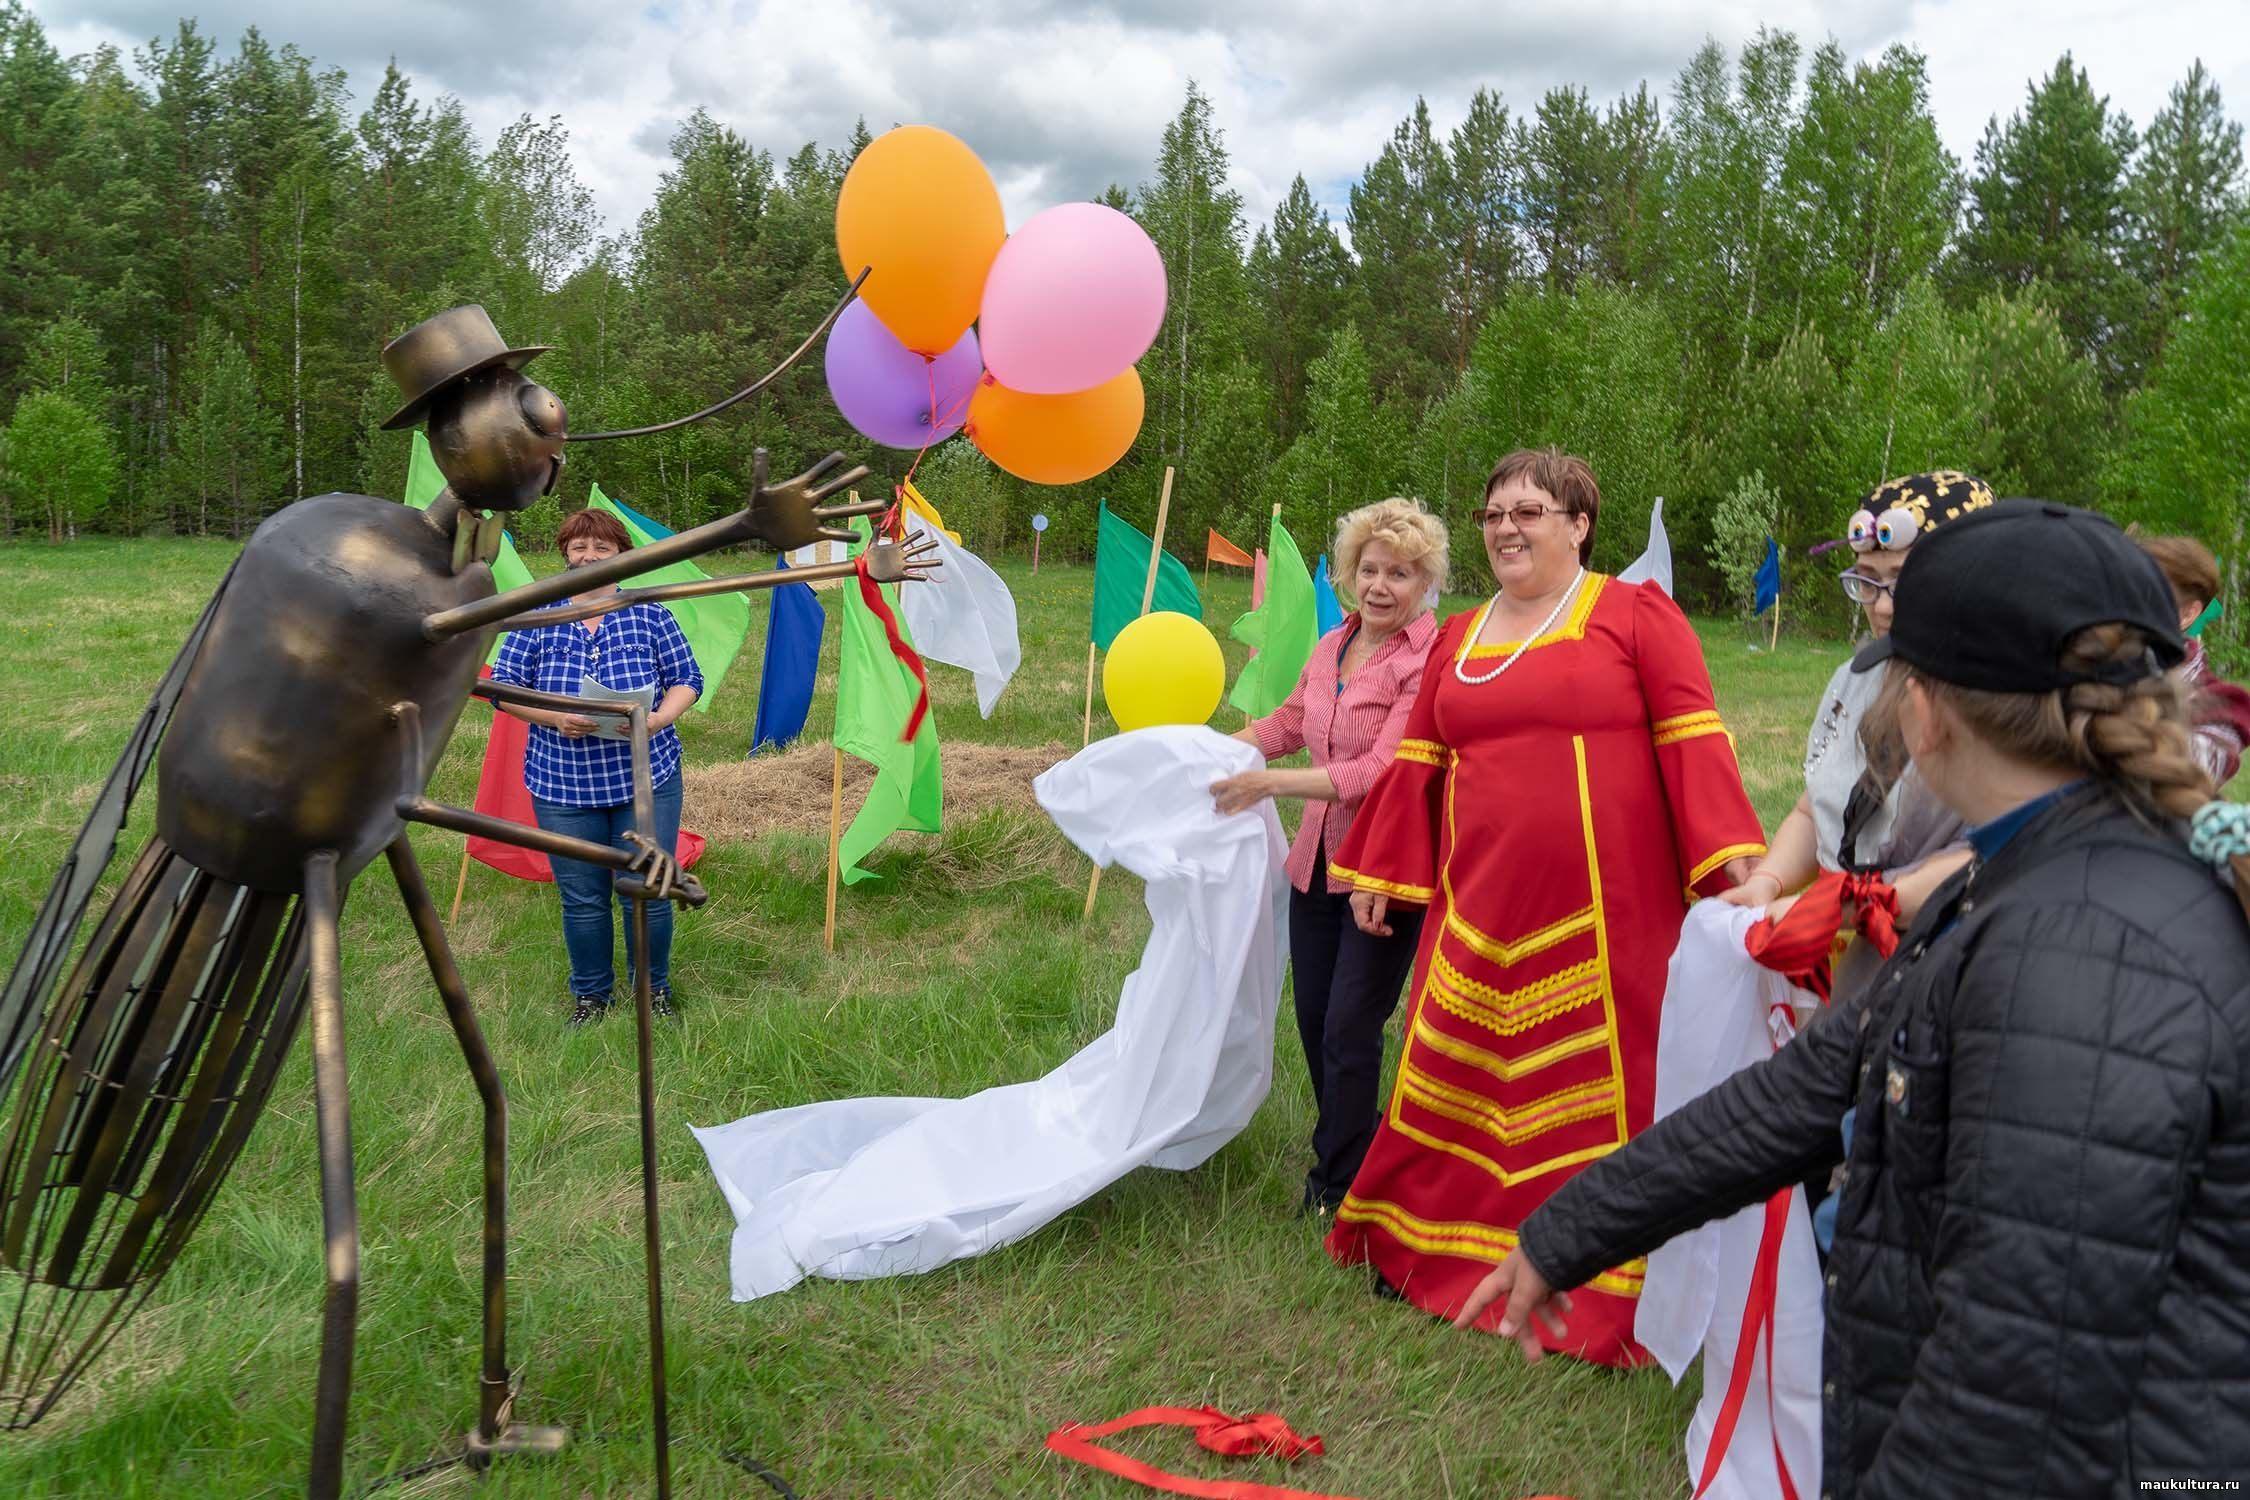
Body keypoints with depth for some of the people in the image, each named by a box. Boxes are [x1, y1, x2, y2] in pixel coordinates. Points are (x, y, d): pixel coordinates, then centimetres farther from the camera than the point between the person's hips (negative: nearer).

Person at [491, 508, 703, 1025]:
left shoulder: (650, 616, 2)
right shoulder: (537, 620, 2)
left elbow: (687, 679, 4)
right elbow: (503, 685, 1)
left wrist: (659, 718, -16)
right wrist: (554, 717, -17)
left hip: (646, 780, 0)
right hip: (562, 785, 1)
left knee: (648, 894, 3)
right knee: (582, 900, 8)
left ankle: (653, 987, 24)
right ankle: (590, 992, 28)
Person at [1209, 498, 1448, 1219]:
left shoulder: (1428, 661, -17)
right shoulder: (1332, 646, 7)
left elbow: (1381, 772, -23)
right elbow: (1290, 720, 23)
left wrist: (1272, 783, -25)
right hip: (1317, 863, 7)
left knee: (1350, 1030, -2)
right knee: (1314, 1023, 14)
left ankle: (1337, 1187, 16)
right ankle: (1353, 1154, 35)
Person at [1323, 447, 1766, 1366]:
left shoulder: (1636, 614, 0)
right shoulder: (1458, 640, 16)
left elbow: (1693, 741, -7)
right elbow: (1418, 764, 16)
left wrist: (1731, 866, -15)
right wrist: (1377, 874, 15)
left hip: (1606, 914, -5)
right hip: (1481, 910, 5)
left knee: (1599, 1094, 3)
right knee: (1458, 1080, 12)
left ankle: (1615, 1291, 17)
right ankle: (1425, 1246, 30)